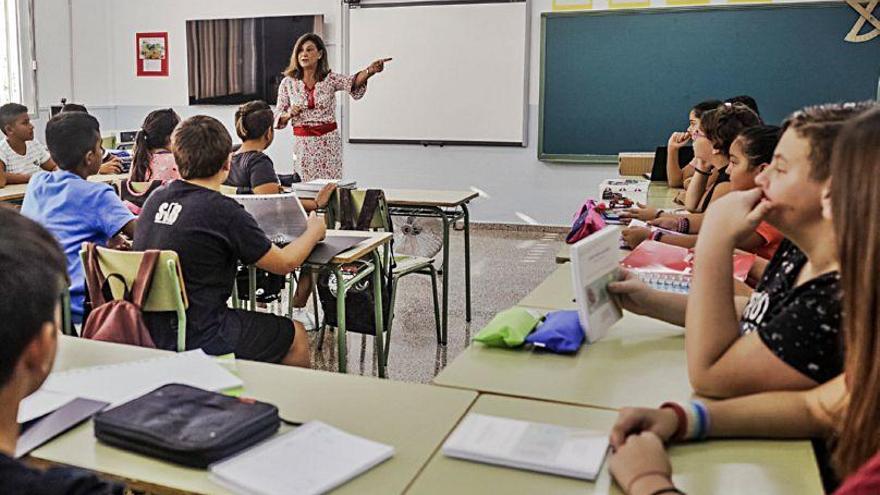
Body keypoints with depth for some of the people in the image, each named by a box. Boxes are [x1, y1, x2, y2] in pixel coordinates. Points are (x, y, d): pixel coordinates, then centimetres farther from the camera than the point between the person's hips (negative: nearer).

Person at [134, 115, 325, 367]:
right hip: (196, 341, -8)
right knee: (296, 336, 11)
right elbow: (284, 263, -7)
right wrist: (314, 231, 11)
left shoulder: (154, 200, 2)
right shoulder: (223, 211, -18)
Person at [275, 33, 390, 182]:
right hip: (303, 143, 1)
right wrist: (289, 114, -15)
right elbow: (278, 117, 7)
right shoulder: (287, 83, 2)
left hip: (329, 140, 0)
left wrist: (370, 71, -41)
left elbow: (353, 82, -22)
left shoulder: (330, 79, -1)